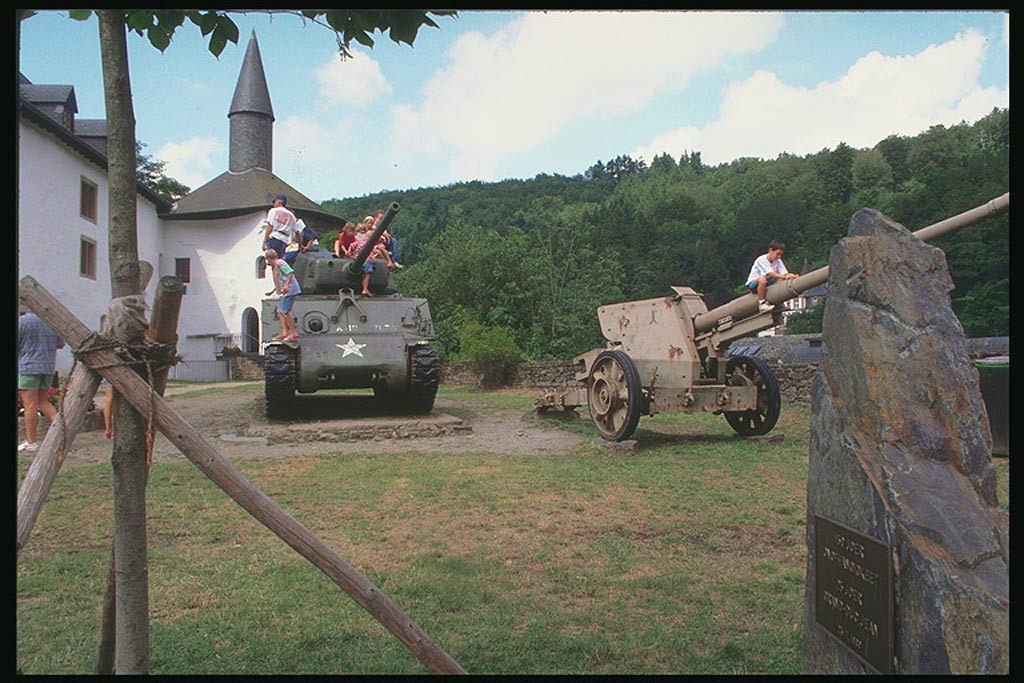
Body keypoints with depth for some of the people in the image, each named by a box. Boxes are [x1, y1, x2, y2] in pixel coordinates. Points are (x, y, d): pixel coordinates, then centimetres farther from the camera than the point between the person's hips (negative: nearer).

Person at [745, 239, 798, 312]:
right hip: (752, 284, -7)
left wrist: (792, 276, -33)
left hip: (768, 285, 7)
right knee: (763, 280, -40)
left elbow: (785, 273, -11)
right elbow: (771, 274, -32)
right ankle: (762, 303, -29)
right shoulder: (761, 260, -20)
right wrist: (784, 277, -44)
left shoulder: (778, 261, 1)